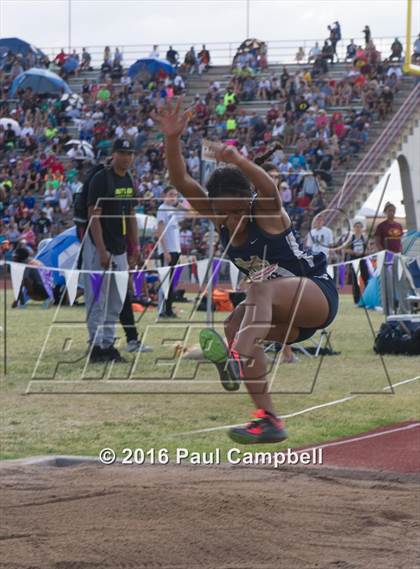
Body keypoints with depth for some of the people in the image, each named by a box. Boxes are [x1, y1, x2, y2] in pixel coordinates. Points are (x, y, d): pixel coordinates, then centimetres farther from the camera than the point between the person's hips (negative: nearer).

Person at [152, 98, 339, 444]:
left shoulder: (267, 213, -20)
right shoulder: (219, 218, -4)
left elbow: (269, 188, -44)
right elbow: (182, 182, -16)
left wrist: (238, 161, -60)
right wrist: (172, 140, -32)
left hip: (319, 295, -7)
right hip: (289, 318, 7)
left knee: (262, 288, -33)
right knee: (236, 326, -21)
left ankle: (236, 361, -61)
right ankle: (269, 419, -23)